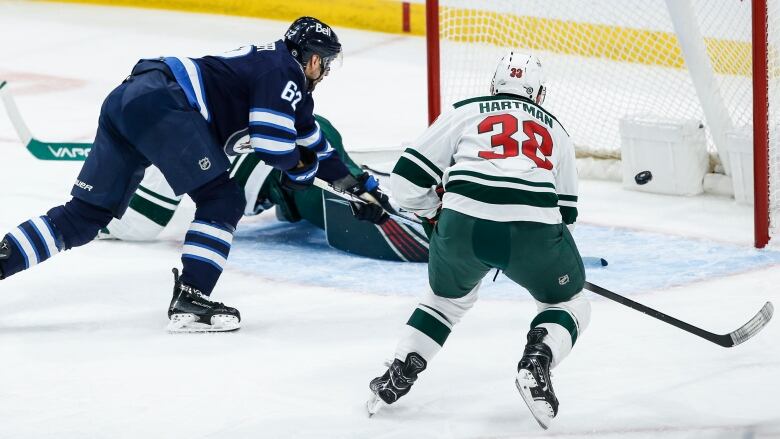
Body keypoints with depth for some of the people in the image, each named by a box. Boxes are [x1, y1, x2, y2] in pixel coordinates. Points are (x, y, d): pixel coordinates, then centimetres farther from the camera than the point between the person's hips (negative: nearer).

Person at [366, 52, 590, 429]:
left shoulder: (464, 113, 22)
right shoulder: (555, 131, 29)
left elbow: (408, 179, 16)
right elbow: (565, 211, 30)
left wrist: (435, 214, 34)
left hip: (463, 224, 1)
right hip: (533, 228, -1)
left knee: (448, 297, 31)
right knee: (567, 304, 23)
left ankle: (397, 377, 23)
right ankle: (536, 363, -4)